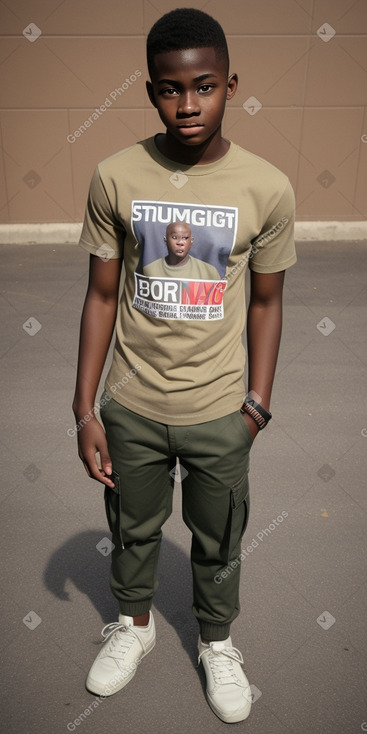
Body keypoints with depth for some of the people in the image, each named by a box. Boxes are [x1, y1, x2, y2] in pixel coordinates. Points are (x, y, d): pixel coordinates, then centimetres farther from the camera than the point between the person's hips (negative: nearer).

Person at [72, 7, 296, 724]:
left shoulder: (268, 188, -10)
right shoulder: (114, 178, -9)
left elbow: (265, 302, -1)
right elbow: (101, 295, -4)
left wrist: (257, 404, 0)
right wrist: (85, 411, -4)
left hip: (220, 411, 0)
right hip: (131, 404, 1)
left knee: (218, 544, 20)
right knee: (133, 530, 23)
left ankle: (216, 642, 49)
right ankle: (134, 624, 53)